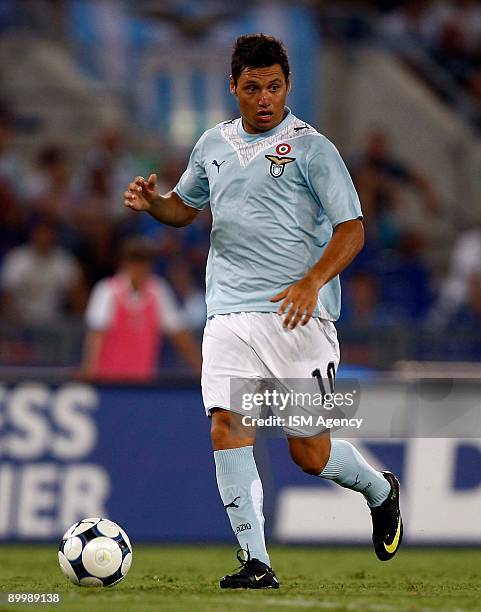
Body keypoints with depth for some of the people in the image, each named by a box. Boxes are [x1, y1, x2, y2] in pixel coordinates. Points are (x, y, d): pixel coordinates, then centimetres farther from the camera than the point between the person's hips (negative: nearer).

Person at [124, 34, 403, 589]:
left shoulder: (312, 148, -3)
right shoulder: (214, 144, 13)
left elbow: (352, 229, -6)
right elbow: (183, 208, 28)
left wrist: (312, 282, -22)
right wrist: (151, 201, 5)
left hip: (298, 314, -4)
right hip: (229, 313, 4)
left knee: (308, 450, -3)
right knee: (226, 425, -15)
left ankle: (379, 490, 29)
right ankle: (256, 563, -13)